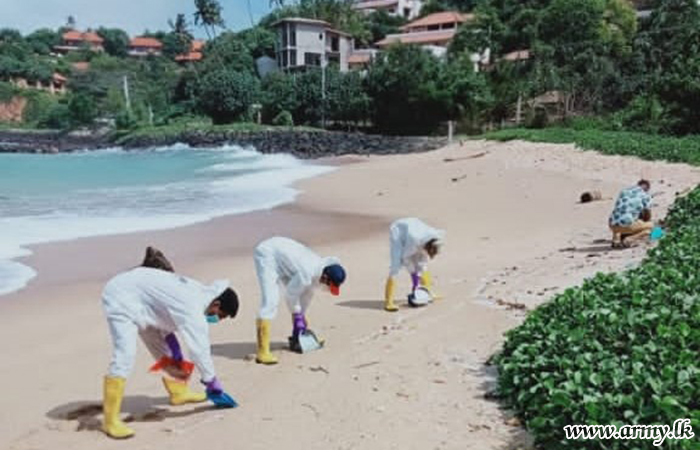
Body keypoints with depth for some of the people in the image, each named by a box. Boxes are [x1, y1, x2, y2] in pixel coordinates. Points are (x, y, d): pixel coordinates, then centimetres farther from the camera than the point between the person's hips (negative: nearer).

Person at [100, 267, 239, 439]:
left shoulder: (199, 292, -4)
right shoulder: (191, 307, -31)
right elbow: (198, 348, -29)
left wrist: (174, 349, -2)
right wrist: (212, 383, -19)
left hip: (141, 296, 10)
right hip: (121, 299, -10)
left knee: (165, 349, 15)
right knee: (124, 356, -20)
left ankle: (179, 392, 32)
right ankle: (110, 421, -13)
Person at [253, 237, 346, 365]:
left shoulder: (320, 268, -6)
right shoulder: (306, 274, -32)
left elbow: (307, 293, 7)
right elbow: (290, 294, -18)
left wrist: (302, 317, 14)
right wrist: (297, 316, -3)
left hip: (280, 252, 9)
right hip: (267, 253, -9)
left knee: (303, 291, 13)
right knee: (270, 301, -22)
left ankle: (299, 336, 29)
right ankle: (262, 353, -23)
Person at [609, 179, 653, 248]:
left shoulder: (624, 191, 22)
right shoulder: (646, 196, 6)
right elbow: (648, 215, 12)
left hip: (612, 225, 5)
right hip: (626, 225, -5)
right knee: (651, 225, 20)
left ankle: (615, 239, 13)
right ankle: (627, 239, -2)